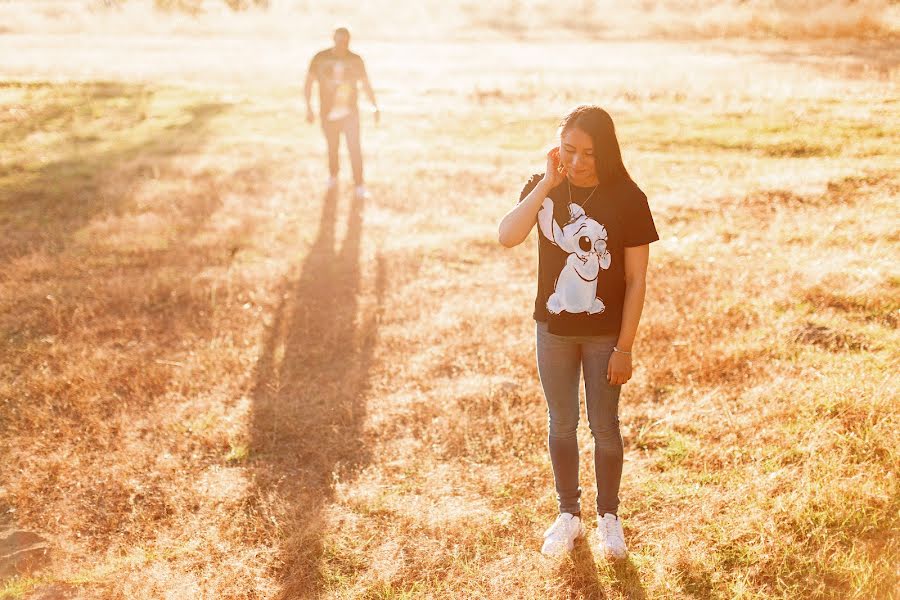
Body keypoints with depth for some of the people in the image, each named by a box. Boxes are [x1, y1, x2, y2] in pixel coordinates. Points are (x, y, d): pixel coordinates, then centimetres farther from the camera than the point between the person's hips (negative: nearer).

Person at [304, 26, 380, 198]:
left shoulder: (355, 59, -6)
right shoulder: (320, 58, -9)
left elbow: (366, 84, 5)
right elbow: (308, 84, -2)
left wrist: (375, 107, 4)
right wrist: (309, 108, -5)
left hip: (350, 112, 0)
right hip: (328, 113, 1)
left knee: (355, 148, -8)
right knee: (332, 147, 17)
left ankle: (359, 184, 3)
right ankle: (333, 175, 42)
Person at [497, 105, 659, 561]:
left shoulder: (627, 199, -14)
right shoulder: (543, 187, -7)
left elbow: (636, 279, -11)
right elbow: (507, 236, -25)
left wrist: (624, 347, -12)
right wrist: (546, 185, -28)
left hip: (604, 333, -2)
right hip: (553, 330, 2)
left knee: (604, 425, 11)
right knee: (561, 424, 15)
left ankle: (609, 516, 32)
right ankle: (569, 515, 33)